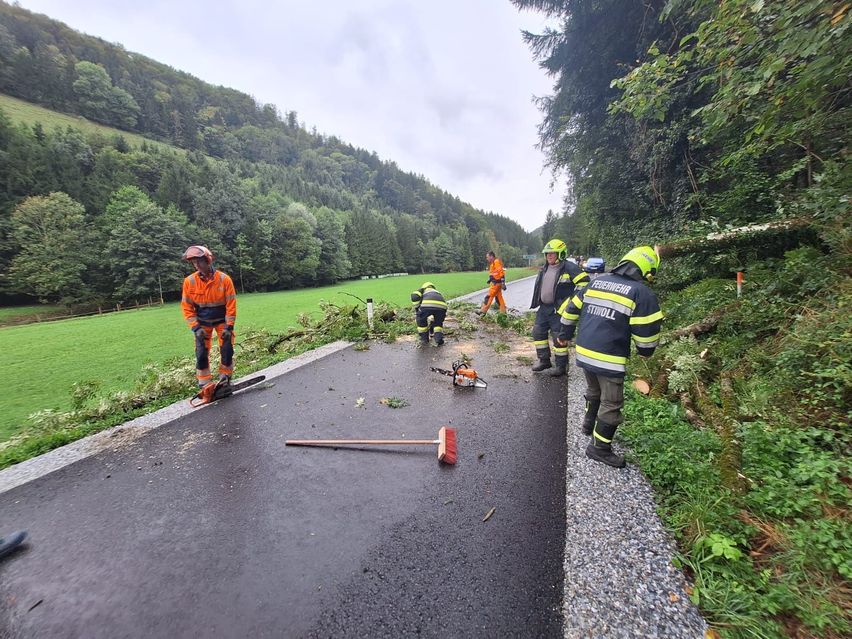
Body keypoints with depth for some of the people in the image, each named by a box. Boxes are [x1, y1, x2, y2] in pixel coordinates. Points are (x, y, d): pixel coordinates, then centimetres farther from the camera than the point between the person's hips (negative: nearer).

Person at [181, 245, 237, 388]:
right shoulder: (189, 281, -14)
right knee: (201, 353, 0)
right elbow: (187, 307, -8)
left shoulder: (224, 279, -20)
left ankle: (225, 379, 15)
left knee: (227, 350, -5)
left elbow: (231, 305, -16)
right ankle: (204, 384, 13)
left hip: (222, 320, -1)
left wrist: (229, 327, -18)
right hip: (202, 322, 2)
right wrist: (196, 327, -15)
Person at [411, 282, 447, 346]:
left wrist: (416, 309, 19)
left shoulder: (422, 290, 35)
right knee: (438, 323, 31)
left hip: (427, 304, -4)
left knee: (421, 319, 27)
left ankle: (424, 339, 29)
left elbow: (414, 297, 9)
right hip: (441, 305, 4)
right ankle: (439, 339, 12)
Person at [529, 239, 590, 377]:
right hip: (544, 308, 8)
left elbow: (584, 282, -15)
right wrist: (537, 302, 23)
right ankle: (544, 360, 26)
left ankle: (561, 366, 14)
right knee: (538, 332, 11)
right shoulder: (545, 269, 12)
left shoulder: (569, 268, -13)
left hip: (559, 309, -8)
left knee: (558, 337, -2)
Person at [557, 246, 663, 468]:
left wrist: (565, 334, 25)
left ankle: (589, 423, 47)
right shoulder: (642, 293, -9)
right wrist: (646, 350, 13)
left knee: (593, 391, 29)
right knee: (611, 404, 9)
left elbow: (571, 309, 13)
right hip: (610, 359, -6)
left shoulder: (596, 282, 8)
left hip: (584, 352, 6)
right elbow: (647, 331, -8)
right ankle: (599, 448, 20)